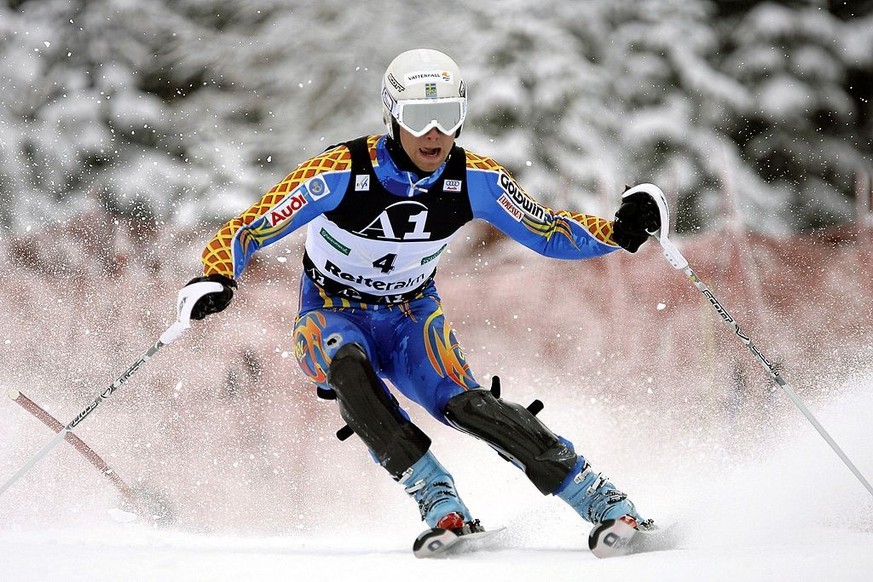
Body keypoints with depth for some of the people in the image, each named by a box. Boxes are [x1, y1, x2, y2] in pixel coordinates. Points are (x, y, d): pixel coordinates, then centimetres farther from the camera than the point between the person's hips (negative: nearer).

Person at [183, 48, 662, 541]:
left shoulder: (477, 180, -15)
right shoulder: (340, 173, -25)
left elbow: (550, 234, -3)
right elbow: (242, 234, -23)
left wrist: (618, 233, -21)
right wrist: (218, 280, -43)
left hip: (413, 316, 1)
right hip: (333, 316, -1)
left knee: (465, 403, -26)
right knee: (351, 370, -37)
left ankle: (607, 502, -23)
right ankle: (438, 502, -31)